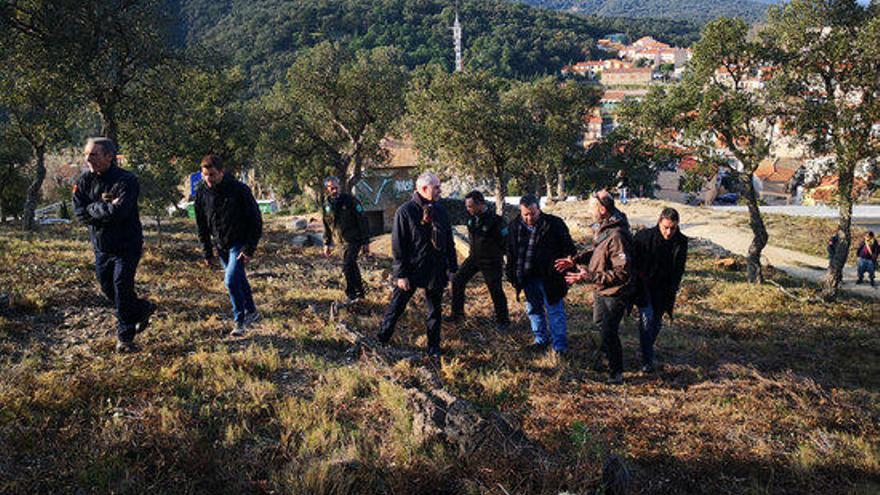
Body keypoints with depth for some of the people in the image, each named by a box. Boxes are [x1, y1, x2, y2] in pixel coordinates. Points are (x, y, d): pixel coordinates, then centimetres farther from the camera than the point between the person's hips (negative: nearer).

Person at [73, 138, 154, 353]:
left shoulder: (126, 180, -18)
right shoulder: (85, 181, 1)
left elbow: (118, 212, -31)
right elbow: (79, 212, -8)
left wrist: (93, 209, -16)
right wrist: (106, 208, -19)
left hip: (127, 246, -7)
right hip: (101, 246, 7)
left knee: (122, 287, -6)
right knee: (107, 287, 13)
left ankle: (125, 336, 7)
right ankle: (143, 309, 36)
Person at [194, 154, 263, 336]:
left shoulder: (239, 189, -19)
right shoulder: (201, 192, -5)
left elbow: (256, 220, -13)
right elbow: (202, 225, 6)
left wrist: (250, 249, -17)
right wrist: (207, 253, 5)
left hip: (239, 243, -5)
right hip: (220, 245, 5)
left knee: (231, 280, -16)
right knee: (239, 280, 15)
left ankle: (239, 321, 0)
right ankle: (251, 312, 34)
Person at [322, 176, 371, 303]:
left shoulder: (350, 200, -13)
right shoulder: (326, 206, 4)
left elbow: (362, 221, -12)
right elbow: (326, 227, 16)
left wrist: (365, 242, -14)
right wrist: (327, 244, 14)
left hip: (354, 239, -6)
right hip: (343, 241, 6)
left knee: (347, 266, -15)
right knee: (351, 265, 13)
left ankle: (352, 295, -3)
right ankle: (359, 292, 26)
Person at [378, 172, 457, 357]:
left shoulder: (440, 211, 5)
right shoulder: (405, 211, -11)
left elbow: (449, 242, 11)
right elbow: (397, 246, -11)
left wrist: (452, 267, 9)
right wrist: (400, 274, -14)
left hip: (436, 271, 4)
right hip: (411, 270, -4)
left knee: (434, 311, 13)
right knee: (396, 307, 6)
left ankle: (434, 348, 25)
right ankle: (381, 341, 22)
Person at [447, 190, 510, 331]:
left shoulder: (495, 220, -23)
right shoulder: (472, 218, -5)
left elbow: (505, 241, -13)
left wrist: (495, 253, -3)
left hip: (490, 261, -6)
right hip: (473, 257, 7)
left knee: (495, 290, 2)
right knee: (457, 281, 5)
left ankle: (503, 321, 19)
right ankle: (457, 314, 19)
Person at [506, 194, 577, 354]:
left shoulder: (554, 224, -12)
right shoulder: (515, 226, 1)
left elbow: (569, 250, -6)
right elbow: (510, 253, 11)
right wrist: (512, 275, 10)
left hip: (549, 278, -5)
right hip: (527, 279, 5)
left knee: (555, 311, 2)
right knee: (533, 310, 17)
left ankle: (560, 347, 13)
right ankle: (542, 339, 35)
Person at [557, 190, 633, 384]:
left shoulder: (617, 235, -31)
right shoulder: (603, 227, 0)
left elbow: (622, 272, -33)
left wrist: (589, 277, -35)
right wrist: (576, 260, 1)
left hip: (614, 293, -10)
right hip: (600, 289, 10)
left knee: (609, 332, -2)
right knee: (600, 323, 28)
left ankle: (616, 371, 16)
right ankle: (608, 349, 54)